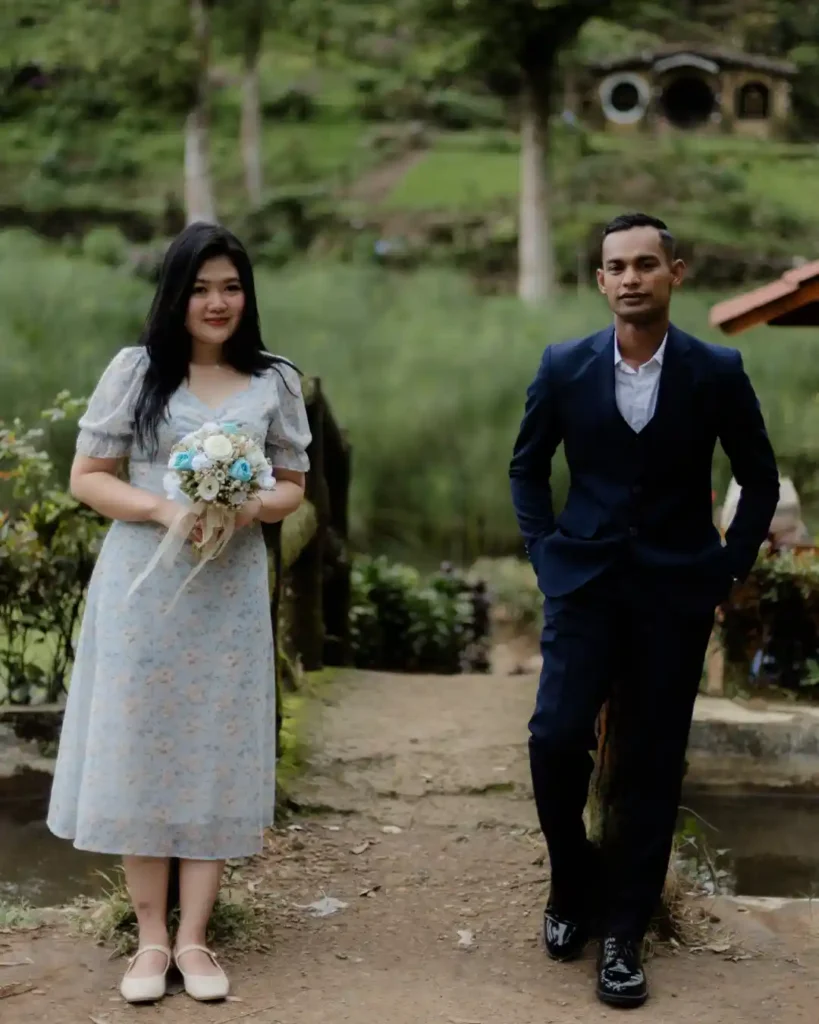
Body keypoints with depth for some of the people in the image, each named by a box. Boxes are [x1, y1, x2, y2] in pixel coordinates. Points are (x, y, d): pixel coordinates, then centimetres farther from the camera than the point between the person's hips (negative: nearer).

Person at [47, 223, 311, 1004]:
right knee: (138, 751, 1)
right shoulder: (135, 369, 1)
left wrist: (252, 507, -12)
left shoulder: (275, 382, 7)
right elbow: (87, 478, 0)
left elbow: (293, 487, 10)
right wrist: (163, 509, -16)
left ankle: (193, 938, 14)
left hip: (230, 591, 1)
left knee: (216, 757, 3)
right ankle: (150, 939, 13)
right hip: (143, 585, -1)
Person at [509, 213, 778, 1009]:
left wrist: (730, 570, 1)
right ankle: (573, 886, 19)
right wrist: (545, 552, 3)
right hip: (585, 581, 1)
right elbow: (527, 466, 11)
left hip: (676, 591, 0)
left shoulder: (717, 371, -5)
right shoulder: (564, 366, -2)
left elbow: (760, 480, 6)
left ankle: (623, 931, 15)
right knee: (555, 740, -8)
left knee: (651, 764, 3)